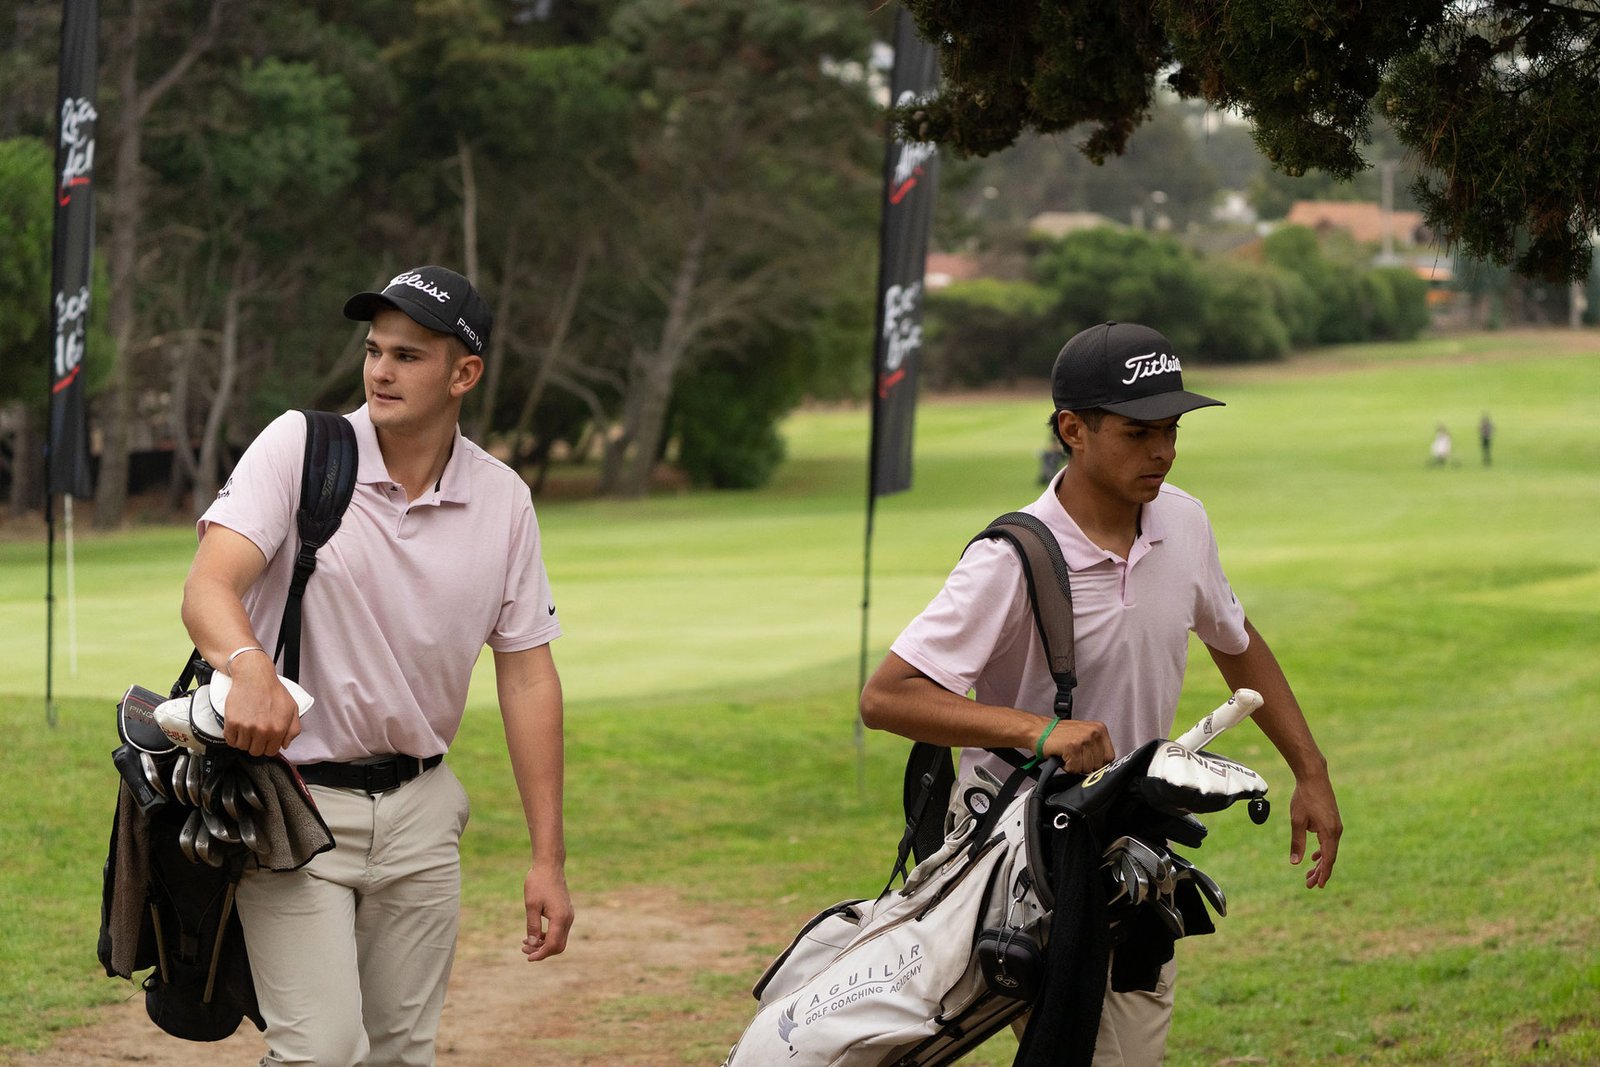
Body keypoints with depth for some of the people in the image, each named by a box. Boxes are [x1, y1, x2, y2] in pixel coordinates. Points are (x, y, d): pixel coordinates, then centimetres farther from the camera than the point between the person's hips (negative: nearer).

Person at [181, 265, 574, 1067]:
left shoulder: (502, 499, 3)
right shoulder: (298, 449, -8)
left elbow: (526, 676, 5)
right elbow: (208, 587, -21)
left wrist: (548, 859, 1)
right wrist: (248, 665, -46)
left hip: (419, 807, 4)